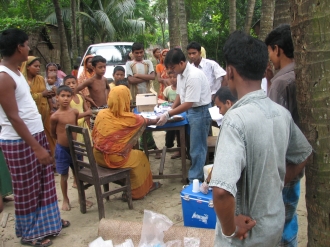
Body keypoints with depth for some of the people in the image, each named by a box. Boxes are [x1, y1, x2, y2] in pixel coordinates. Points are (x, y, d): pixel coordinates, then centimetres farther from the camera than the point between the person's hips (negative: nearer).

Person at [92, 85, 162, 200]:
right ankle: (135, 192, 35)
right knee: (140, 156, 22)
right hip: (114, 159, -5)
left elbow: (94, 135, 7)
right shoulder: (130, 118, -15)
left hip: (98, 156, 5)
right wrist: (157, 120, 26)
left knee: (133, 153, 27)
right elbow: (147, 121, 4)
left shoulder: (101, 114, -5)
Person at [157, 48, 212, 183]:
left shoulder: (194, 76, -25)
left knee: (197, 148, 1)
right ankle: (196, 176, 30)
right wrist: (170, 111, 3)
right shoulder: (181, 74, 3)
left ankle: (195, 181, 13)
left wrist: (168, 114, -21)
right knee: (194, 147, 17)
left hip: (200, 111, -9)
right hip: (190, 111, 9)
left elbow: (189, 104, -25)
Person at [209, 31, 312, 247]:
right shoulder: (282, 113, -6)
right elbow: (303, 156, 12)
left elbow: (222, 189, -37)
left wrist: (229, 228, -20)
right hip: (276, 222, 6)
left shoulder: (237, 118, -28)